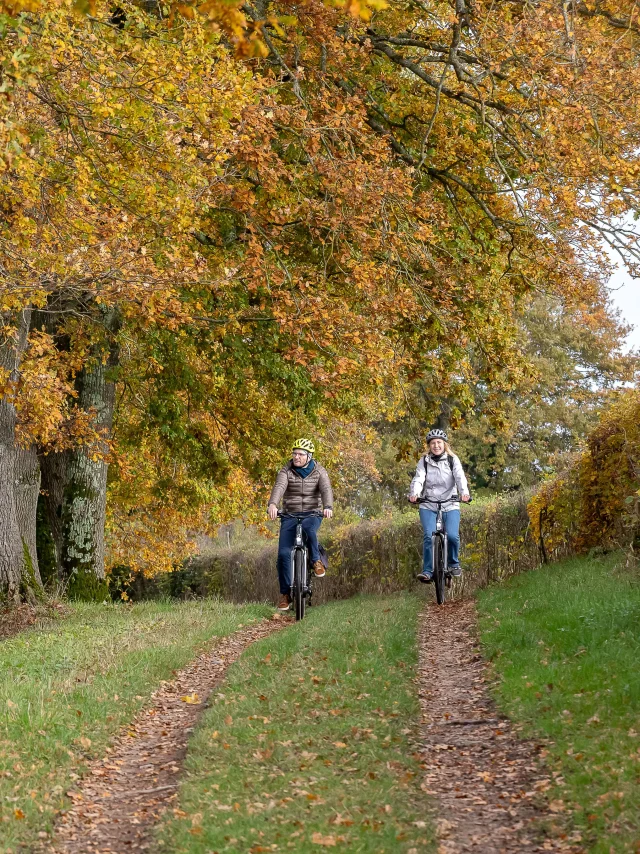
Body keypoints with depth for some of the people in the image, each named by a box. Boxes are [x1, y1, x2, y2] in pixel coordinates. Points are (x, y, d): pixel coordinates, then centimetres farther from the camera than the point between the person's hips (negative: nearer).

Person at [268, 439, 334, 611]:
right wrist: (272, 504, -44)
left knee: (308, 528, -38)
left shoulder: (319, 472, -4)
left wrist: (328, 507, -42)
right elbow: (279, 487, -23)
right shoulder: (286, 471, -4)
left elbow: (326, 489, -20)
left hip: (313, 514, -1)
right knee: (283, 553, -12)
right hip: (290, 514, 1)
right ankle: (285, 593, 1)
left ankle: (316, 560, -13)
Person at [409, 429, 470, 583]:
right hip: (428, 506, 0)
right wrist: (414, 494, -32)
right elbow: (418, 479, -11)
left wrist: (464, 493, -33)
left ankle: (454, 563, 9)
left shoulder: (453, 460, 3)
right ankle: (427, 571, -12)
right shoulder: (424, 461, 4)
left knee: (452, 535, -18)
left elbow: (460, 477, -13)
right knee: (429, 536, -19)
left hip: (450, 505, 0)